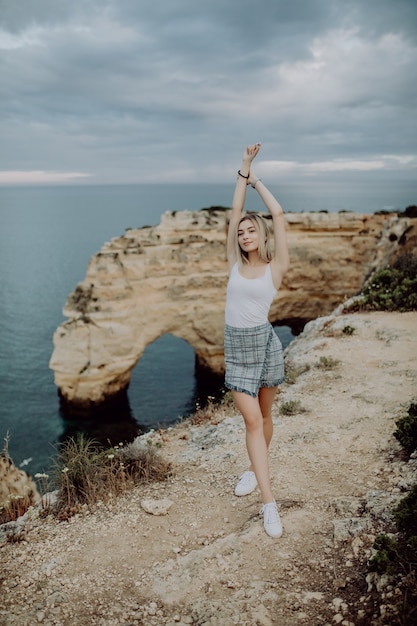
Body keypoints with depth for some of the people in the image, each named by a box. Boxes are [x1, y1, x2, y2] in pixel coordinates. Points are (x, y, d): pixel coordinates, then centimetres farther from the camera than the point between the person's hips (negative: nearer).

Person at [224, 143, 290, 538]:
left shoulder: (275, 268, -2)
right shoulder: (235, 263, 5)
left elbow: (278, 215, -7)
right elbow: (235, 212, 2)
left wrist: (256, 180, 4)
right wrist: (243, 171, 4)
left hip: (265, 343, -1)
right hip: (236, 347, 2)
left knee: (263, 414, 14)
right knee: (251, 420, -4)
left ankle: (255, 469, 40)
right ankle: (269, 504, -3)